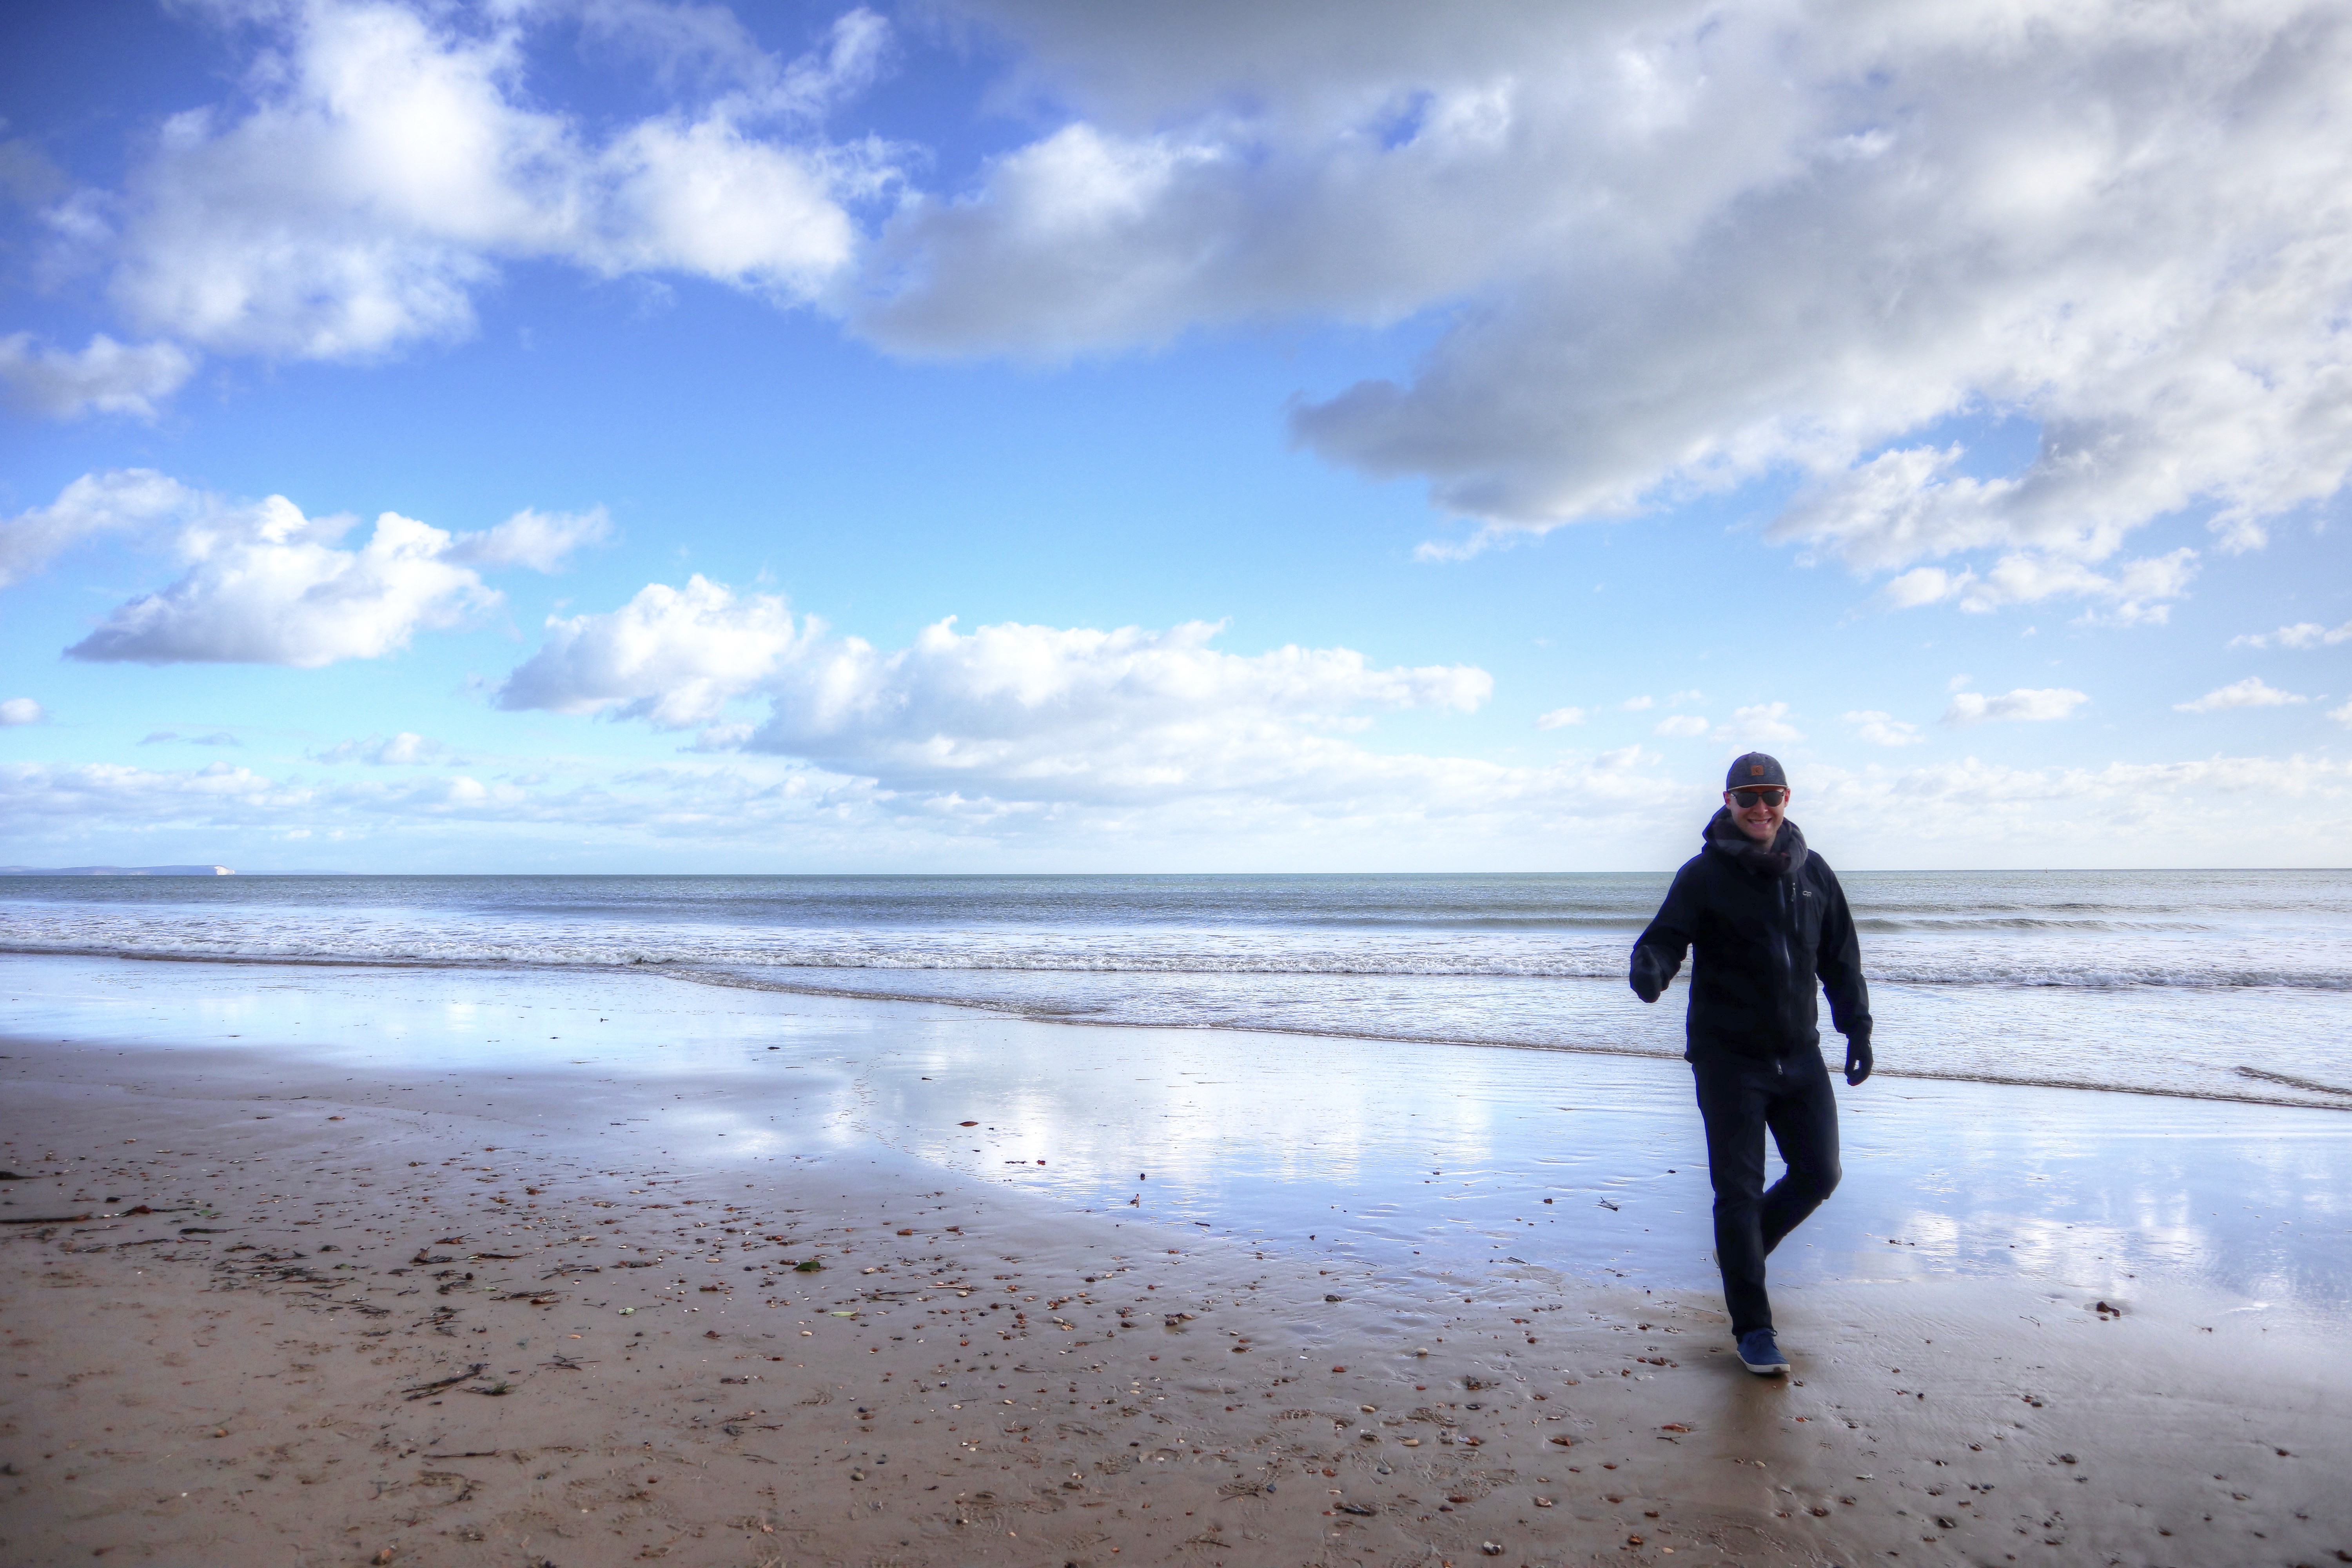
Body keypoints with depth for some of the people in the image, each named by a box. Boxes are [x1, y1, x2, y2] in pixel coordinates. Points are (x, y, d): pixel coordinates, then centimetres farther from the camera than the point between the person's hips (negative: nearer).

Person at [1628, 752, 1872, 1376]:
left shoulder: (1813, 873, 7)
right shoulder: (1704, 875, -8)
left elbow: (1841, 958, 15)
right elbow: (1666, 938, -17)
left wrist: (1856, 1028, 10)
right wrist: (1651, 968, -39)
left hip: (1800, 1054, 5)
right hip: (1728, 1057, -5)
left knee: (1818, 1174, 10)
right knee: (1739, 1190, -2)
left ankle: (1743, 1250, 36)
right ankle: (1753, 1327, 9)